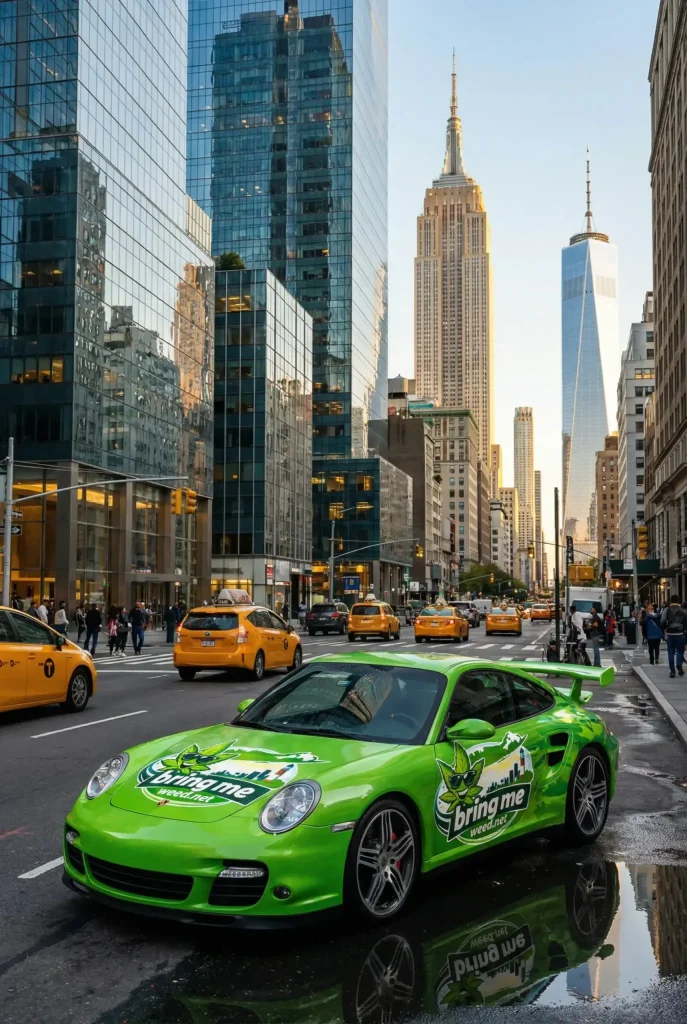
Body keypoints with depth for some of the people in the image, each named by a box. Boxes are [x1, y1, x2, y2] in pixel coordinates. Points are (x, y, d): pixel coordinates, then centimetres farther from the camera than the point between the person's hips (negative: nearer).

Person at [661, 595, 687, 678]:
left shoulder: (667, 610, 0)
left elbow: (663, 621, -9)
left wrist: (664, 629, 6)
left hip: (669, 633, 1)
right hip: (680, 633, -1)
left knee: (671, 652, 6)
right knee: (680, 650, 10)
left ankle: (672, 671, 6)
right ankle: (679, 665, -15)